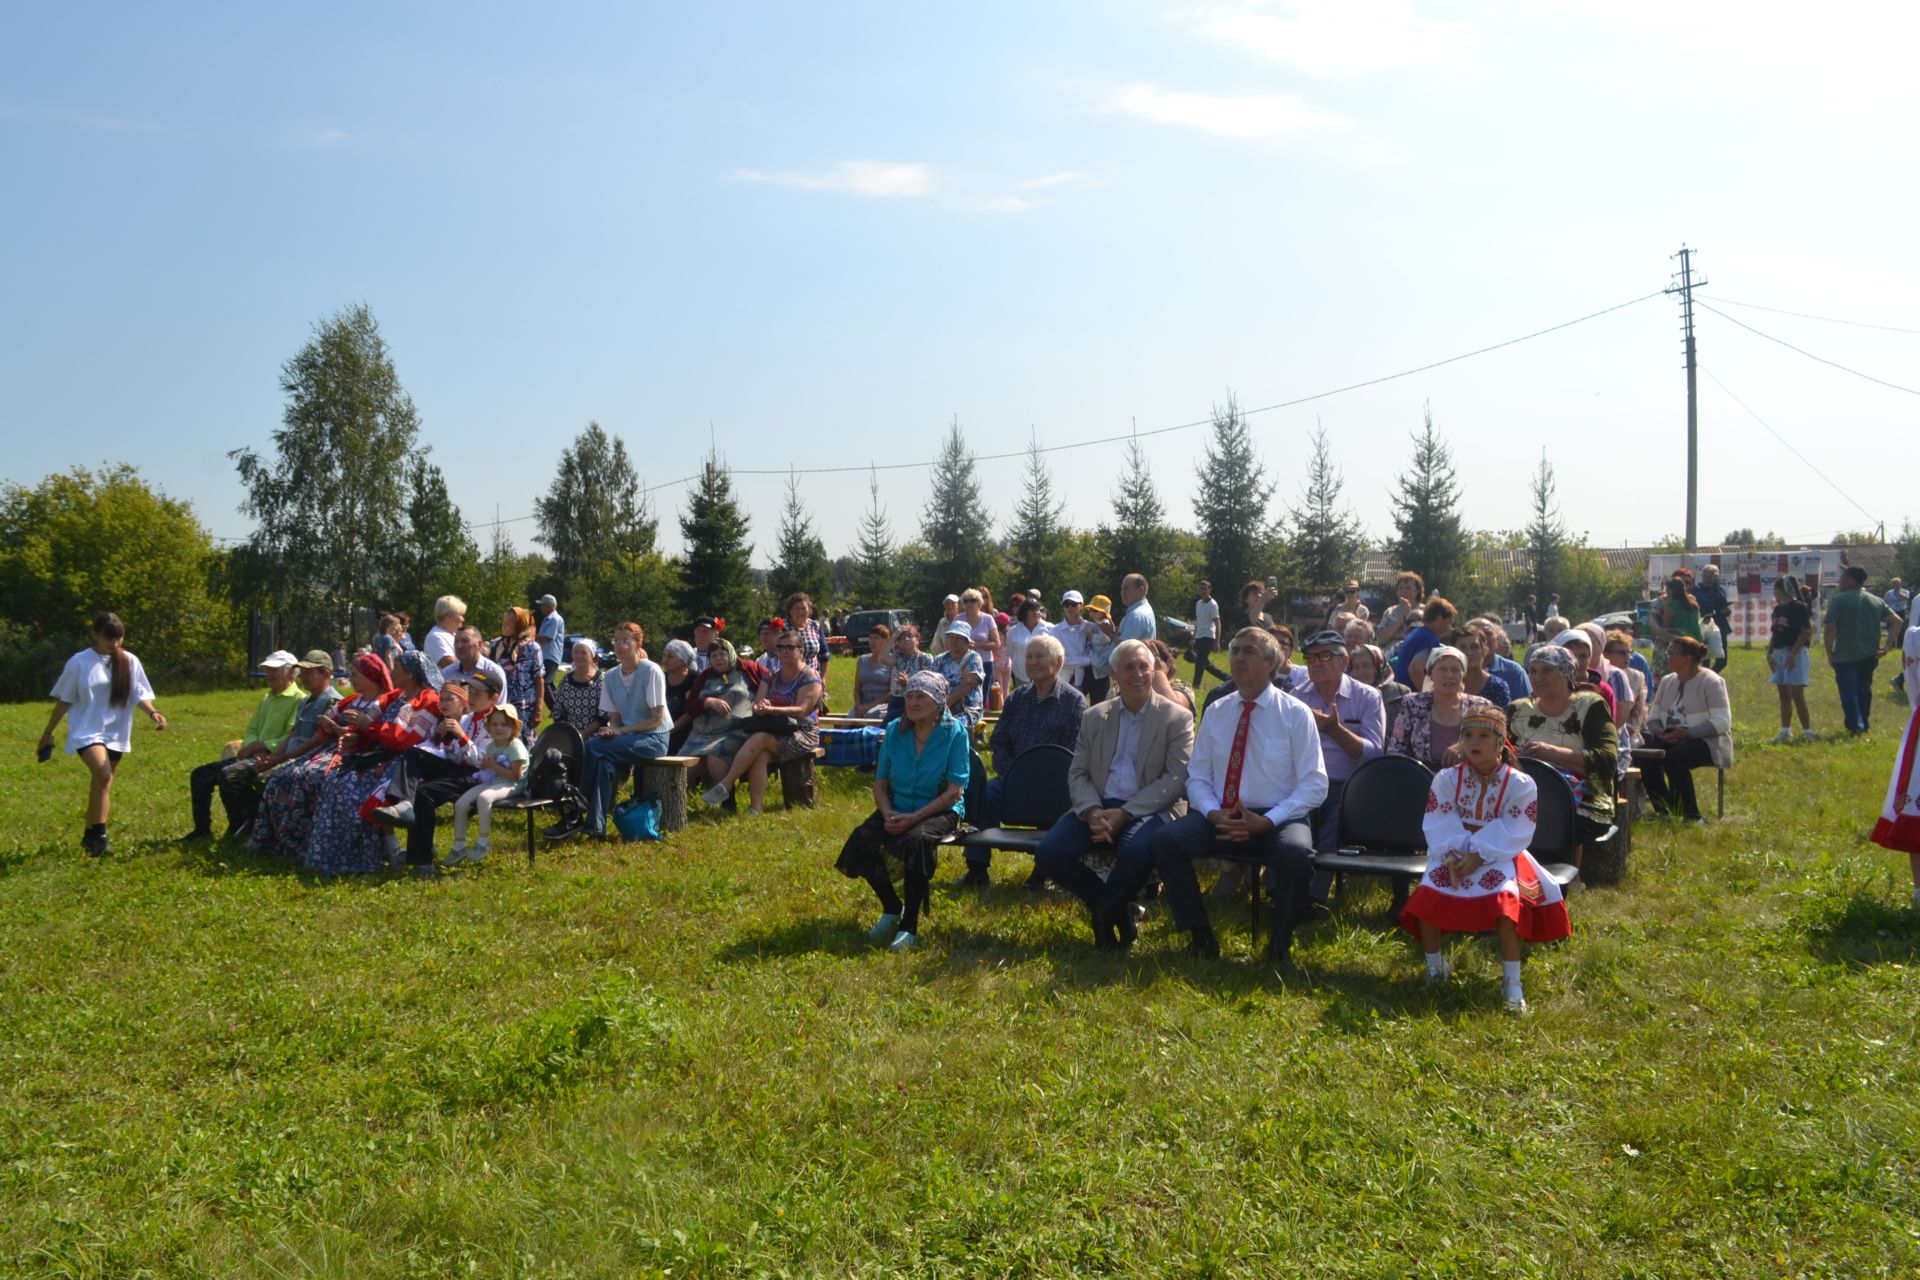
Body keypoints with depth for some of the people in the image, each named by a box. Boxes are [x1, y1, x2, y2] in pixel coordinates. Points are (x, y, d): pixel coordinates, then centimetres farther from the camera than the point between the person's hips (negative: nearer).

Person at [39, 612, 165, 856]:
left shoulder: (130, 662, 1)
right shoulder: (79, 662, -6)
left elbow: (139, 694, 3)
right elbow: (64, 700, 2)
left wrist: (152, 712, -18)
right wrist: (48, 732, 7)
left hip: (115, 733, 4)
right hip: (87, 731, -4)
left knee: (101, 783, 11)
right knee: (104, 776, -24)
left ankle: (91, 836, 24)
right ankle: (99, 835, -15)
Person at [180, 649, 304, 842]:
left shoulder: (299, 700, -9)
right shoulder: (267, 698, 22)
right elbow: (251, 730, 22)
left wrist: (262, 746, -19)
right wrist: (251, 745, -1)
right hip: (253, 755, 10)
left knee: (227, 774, -30)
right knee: (200, 775, 5)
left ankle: (238, 831, -17)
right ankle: (202, 830, 14)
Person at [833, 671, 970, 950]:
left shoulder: (954, 732, -8)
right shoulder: (895, 730, 5)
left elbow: (954, 791, -13)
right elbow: (880, 782, 8)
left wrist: (913, 818, -21)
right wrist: (888, 814, -13)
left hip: (941, 811, -4)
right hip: (898, 808, 4)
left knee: (915, 840, -36)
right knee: (862, 839, -24)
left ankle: (910, 926, -21)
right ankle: (892, 908, 2)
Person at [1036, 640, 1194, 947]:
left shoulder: (1177, 718, 2)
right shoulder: (1094, 717, 14)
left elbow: (1176, 779, -7)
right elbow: (1077, 773, 10)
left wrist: (1124, 813, -17)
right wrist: (1092, 810, -13)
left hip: (1150, 809, -3)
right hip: (1098, 807, 4)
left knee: (1135, 852, -37)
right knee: (1048, 853, -20)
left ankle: (1106, 912, -4)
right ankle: (1114, 907, 3)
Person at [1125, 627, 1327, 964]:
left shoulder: (1296, 714, 0)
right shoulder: (1216, 714, 11)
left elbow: (1314, 785, -5)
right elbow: (1197, 777, 12)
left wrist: (1266, 822, -17)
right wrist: (1213, 814, -10)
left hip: (1277, 819, -3)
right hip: (1219, 818, 3)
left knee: (1295, 852, -36)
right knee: (1164, 841, -23)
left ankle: (1279, 946, -11)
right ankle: (1200, 936, -7)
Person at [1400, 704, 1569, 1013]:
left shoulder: (1520, 784, -7)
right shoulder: (1446, 779, -1)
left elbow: (1512, 834, -12)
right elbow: (1438, 826, -6)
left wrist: (1479, 857, -23)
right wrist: (1452, 856, -23)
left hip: (1498, 857, -2)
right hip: (1453, 854, 2)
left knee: (1506, 902, -30)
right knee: (1427, 897, -21)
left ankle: (1512, 983, -17)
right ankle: (1434, 968, 2)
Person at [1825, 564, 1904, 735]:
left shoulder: (1838, 600, -9)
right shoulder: (1876, 601, 9)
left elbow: (1829, 629, -15)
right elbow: (1898, 621, 5)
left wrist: (1829, 653, -5)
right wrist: (1887, 646, 3)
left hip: (1845, 656, -5)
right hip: (1869, 656, 5)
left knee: (1848, 692, 0)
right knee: (1864, 690, 19)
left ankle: (1855, 725, -6)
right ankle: (1864, 723, 26)